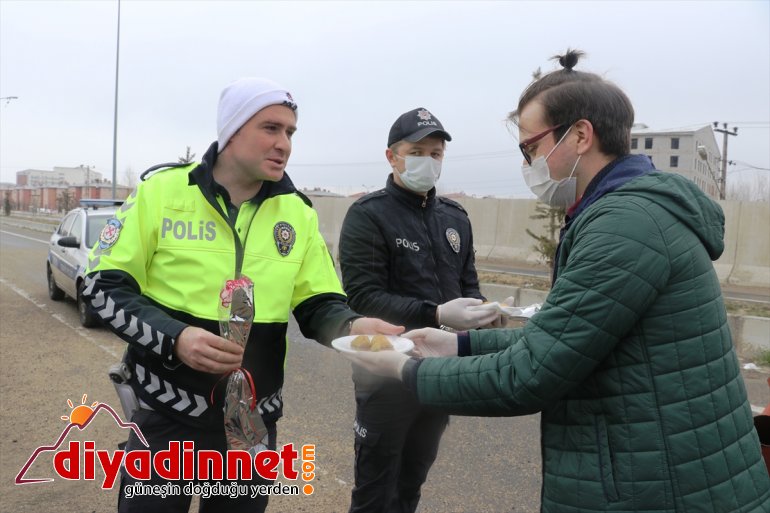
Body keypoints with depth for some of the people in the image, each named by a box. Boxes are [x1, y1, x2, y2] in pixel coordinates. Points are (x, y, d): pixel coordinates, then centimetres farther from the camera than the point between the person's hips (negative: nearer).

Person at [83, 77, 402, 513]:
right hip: (167, 415, -2)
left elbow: (319, 305, 1)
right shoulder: (162, 190, -8)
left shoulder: (299, 213, -1)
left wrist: (352, 326, -22)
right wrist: (174, 338, -21)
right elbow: (105, 286, -6)